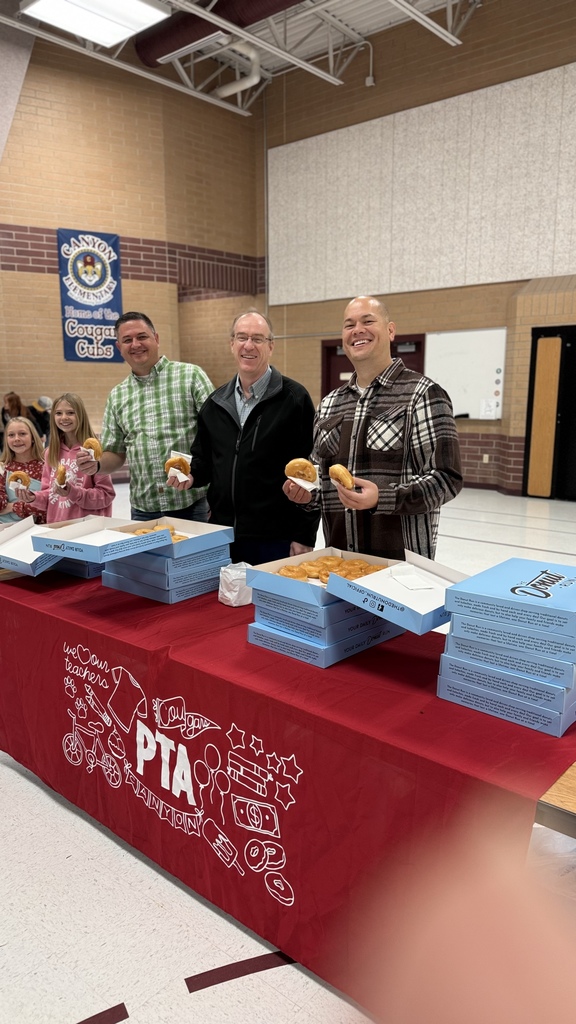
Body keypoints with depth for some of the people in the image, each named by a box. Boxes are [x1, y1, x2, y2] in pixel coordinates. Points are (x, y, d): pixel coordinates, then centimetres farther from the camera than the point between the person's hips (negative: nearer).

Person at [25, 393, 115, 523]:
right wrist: (34, 498, -6)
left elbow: (106, 495, -11)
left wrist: (75, 493, -21)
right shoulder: (51, 452, 5)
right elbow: (50, 493, 12)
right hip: (56, 524, 5)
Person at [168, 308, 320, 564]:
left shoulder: (294, 399, -6)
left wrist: (304, 537, -12)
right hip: (223, 536, 5)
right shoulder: (216, 402, 11)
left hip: (276, 540, -5)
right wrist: (191, 475, -3)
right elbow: (203, 460, 20)